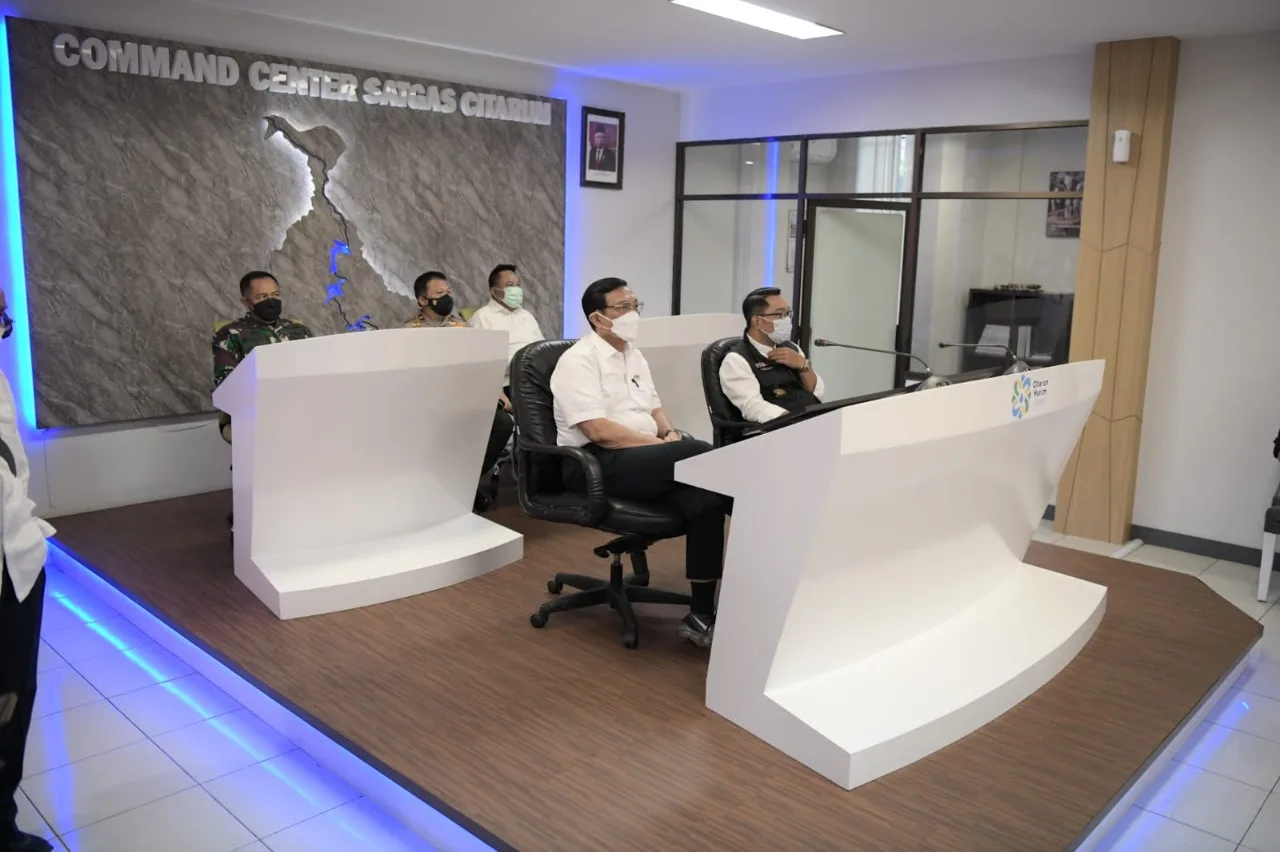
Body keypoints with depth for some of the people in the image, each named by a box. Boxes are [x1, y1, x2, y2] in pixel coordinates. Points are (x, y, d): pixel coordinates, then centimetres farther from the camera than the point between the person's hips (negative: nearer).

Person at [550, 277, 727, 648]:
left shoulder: (633, 355, 17)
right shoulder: (579, 361, -9)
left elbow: (654, 408, 21)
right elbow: (598, 430, -19)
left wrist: (670, 433, -2)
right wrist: (663, 445, -18)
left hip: (642, 459, 7)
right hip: (595, 462, -7)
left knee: (705, 497, -23)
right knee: (702, 455, -27)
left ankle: (702, 615, -18)